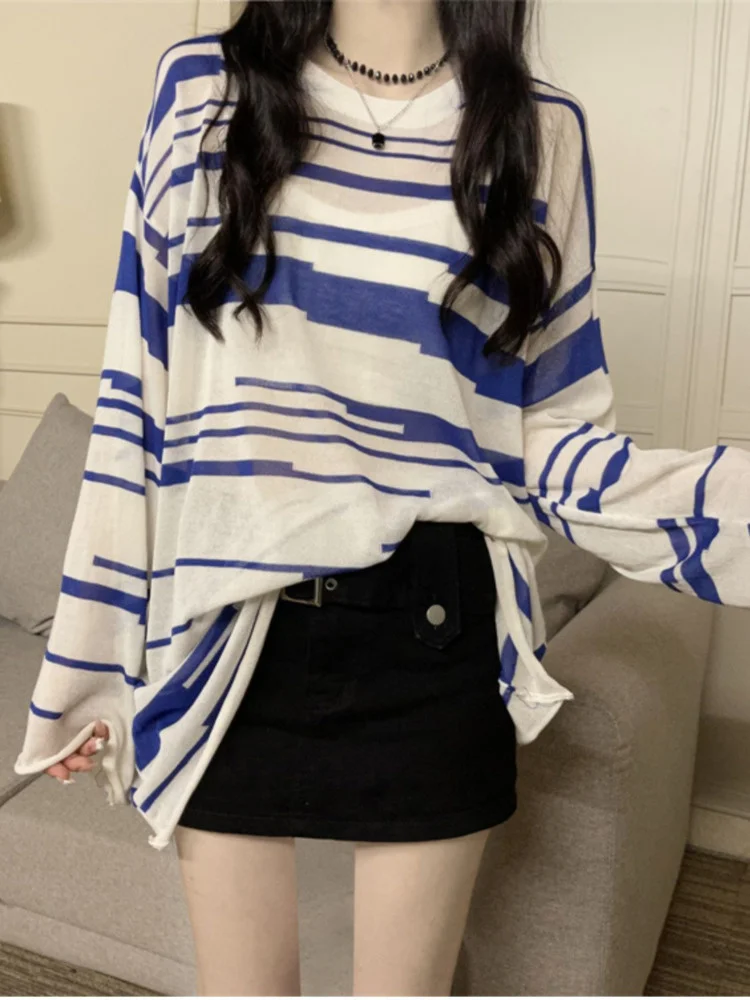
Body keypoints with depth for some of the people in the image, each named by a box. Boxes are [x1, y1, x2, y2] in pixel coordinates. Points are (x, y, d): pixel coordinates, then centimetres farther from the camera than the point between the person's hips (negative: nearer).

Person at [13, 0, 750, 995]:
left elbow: (556, 440, 3)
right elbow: (136, 397, 2)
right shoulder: (202, 88, 3)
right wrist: (91, 660, 5)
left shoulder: (540, 129, 4)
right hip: (228, 635, 1)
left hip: (435, 631, 0)